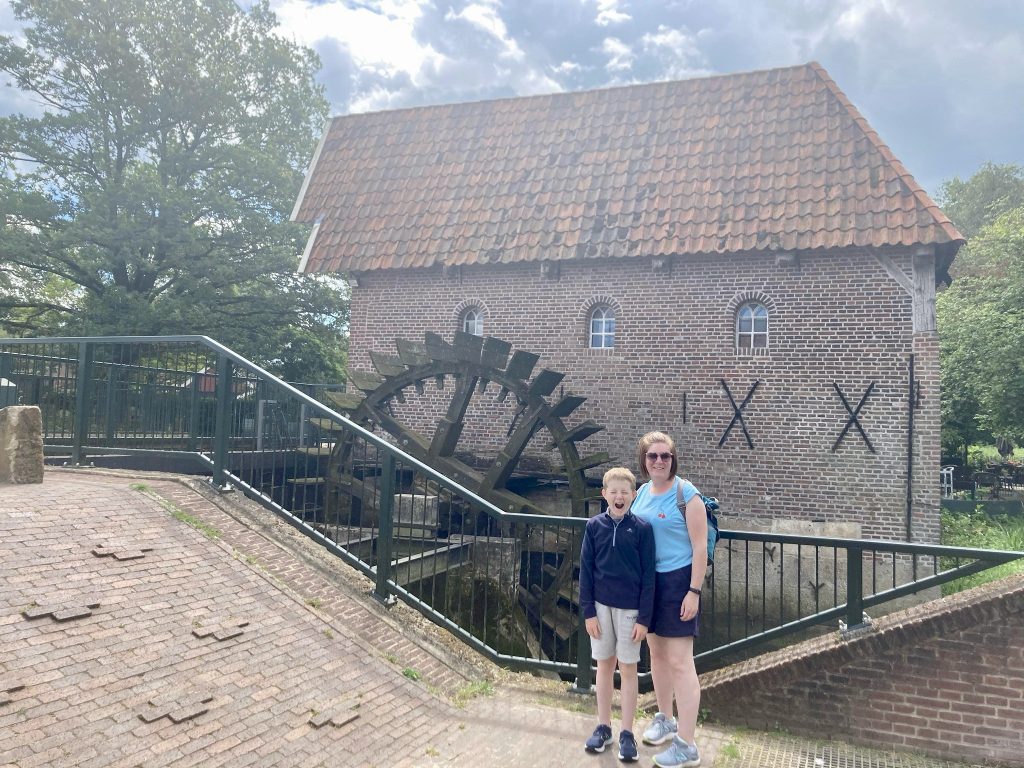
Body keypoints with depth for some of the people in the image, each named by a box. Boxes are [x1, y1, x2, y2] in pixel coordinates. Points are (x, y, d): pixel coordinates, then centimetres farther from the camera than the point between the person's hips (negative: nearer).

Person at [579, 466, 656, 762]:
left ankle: (627, 733, 17)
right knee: (604, 665, 12)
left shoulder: (642, 529, -7)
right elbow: (586, 570, 1)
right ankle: (603, 727, 25)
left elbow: (648, 575, -5)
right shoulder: (594, 526, -2)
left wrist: (644, 618, -8)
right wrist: (588, 611, -2)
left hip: (630, 608, -2)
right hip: (601, 605, 2)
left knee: (627, 669, 6)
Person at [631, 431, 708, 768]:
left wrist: (694, 591, -17)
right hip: (647, 581, 7)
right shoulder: (642, 492, 6)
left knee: (680, 662, -5)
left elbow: (700, 547, -14)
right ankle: (665, 719, 38)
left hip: (677, 581, -7)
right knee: (656, 652, 19)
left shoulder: (687, 494, -14)